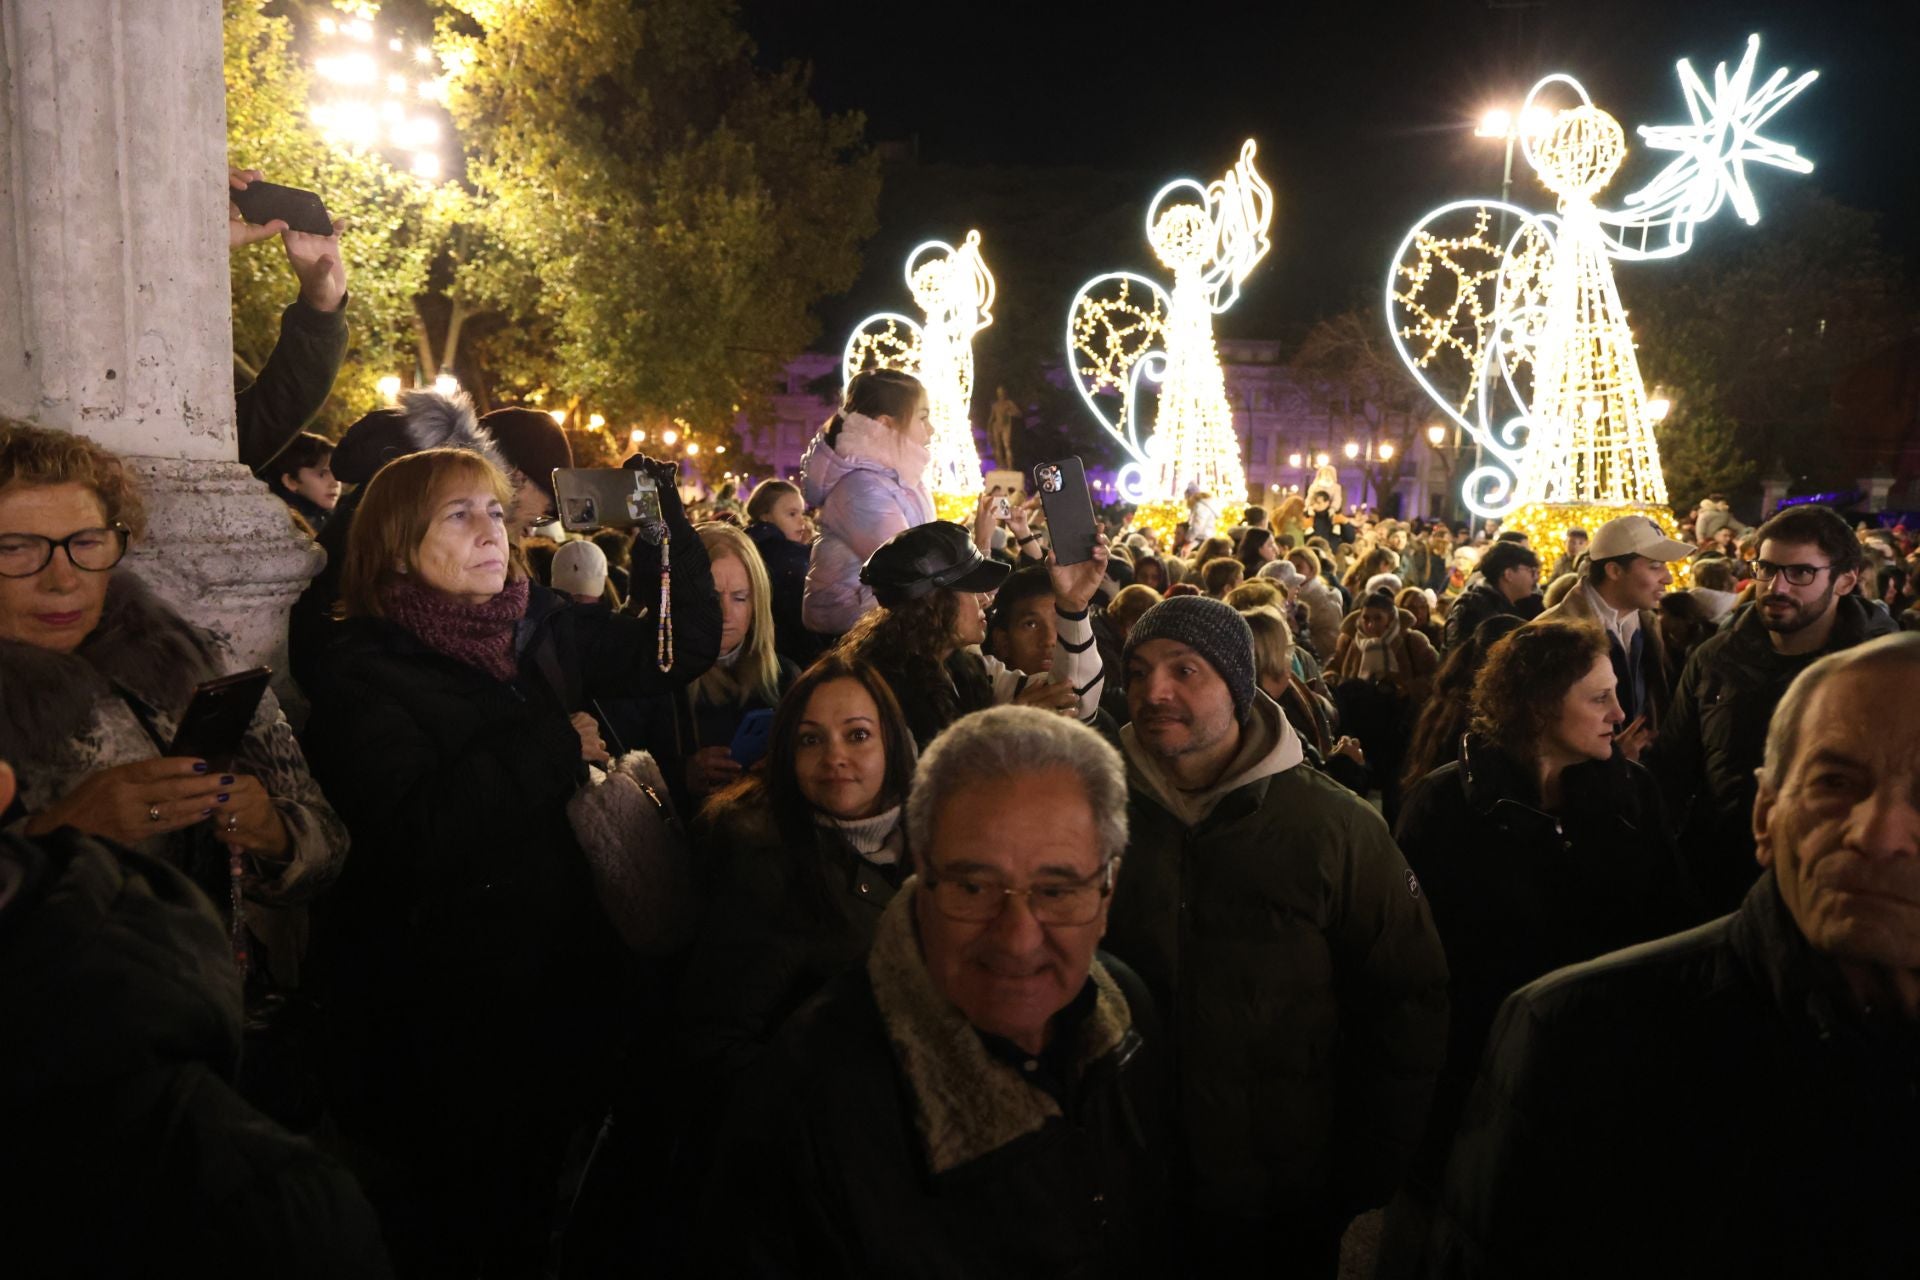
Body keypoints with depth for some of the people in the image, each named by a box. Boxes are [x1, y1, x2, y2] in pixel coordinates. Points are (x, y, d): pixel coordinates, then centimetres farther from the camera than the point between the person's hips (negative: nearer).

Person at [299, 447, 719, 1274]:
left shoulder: (543, 630, 3)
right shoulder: (364, 672, -12)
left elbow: (683, 648, 1)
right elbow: (418, 831, -26)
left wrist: (664, 516, -8)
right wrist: (558, 746, -19)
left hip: (556, 984, 5)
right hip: (436, 1013, -5)